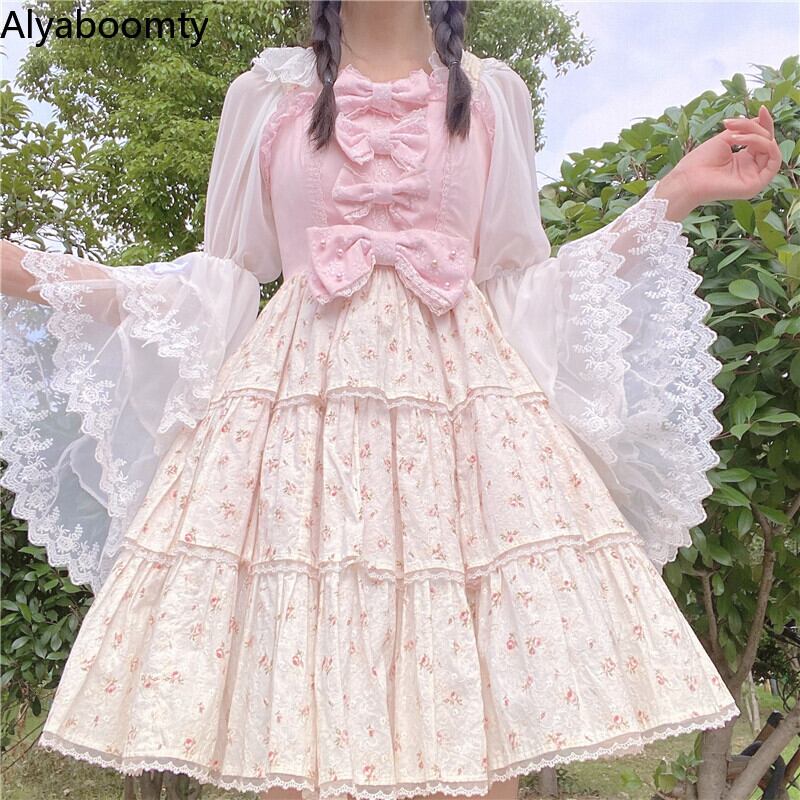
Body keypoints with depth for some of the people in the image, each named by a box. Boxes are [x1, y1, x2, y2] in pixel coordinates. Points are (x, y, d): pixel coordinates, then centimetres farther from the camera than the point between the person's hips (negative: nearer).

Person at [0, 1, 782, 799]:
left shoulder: (494, 94, 16)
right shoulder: (263, 96, 15)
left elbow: (522, 285, 15)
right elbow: (220, 284, 15)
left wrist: (676, 194, 10)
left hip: (462, 392, 1)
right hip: (298, 395, 0)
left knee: (478, 736, -6)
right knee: (289, 735, -5)